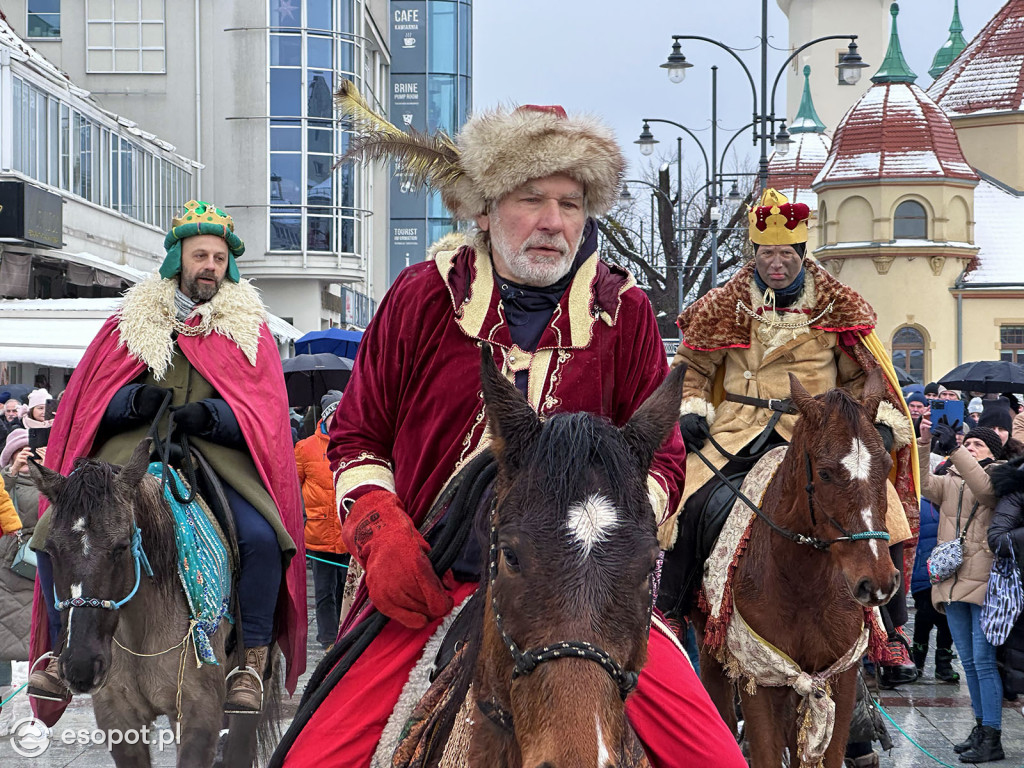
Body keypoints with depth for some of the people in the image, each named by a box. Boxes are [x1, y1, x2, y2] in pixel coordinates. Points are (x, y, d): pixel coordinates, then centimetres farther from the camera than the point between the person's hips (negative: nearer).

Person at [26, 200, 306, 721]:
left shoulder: (248, 326, 12)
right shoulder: (132, 321, 15)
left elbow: (265, 413, 2)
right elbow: (88, 399, 10)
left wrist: (209, 416, -17)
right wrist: (134, 400, -12)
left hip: (218, 455, -1)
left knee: (261, 537, -29)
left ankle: (253, 663, -14)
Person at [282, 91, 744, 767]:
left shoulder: (624, 312, 7)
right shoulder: (423, 298, 5)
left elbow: (662, 456, 11)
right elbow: (357, 437, 13)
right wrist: (381, 530, -5)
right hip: (427, 588, 0)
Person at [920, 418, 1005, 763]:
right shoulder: (950, 482, 15)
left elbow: (982, 487, -22)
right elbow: (924, 485, -4)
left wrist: (952, 450, -30)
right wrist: (924, 446, -18)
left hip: (984, 582, -6)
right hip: (953, 583, 6)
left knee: (983, 660, -8)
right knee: (968, 661, 12)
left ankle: (992, 739, -6)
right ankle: (981, 727, 21)